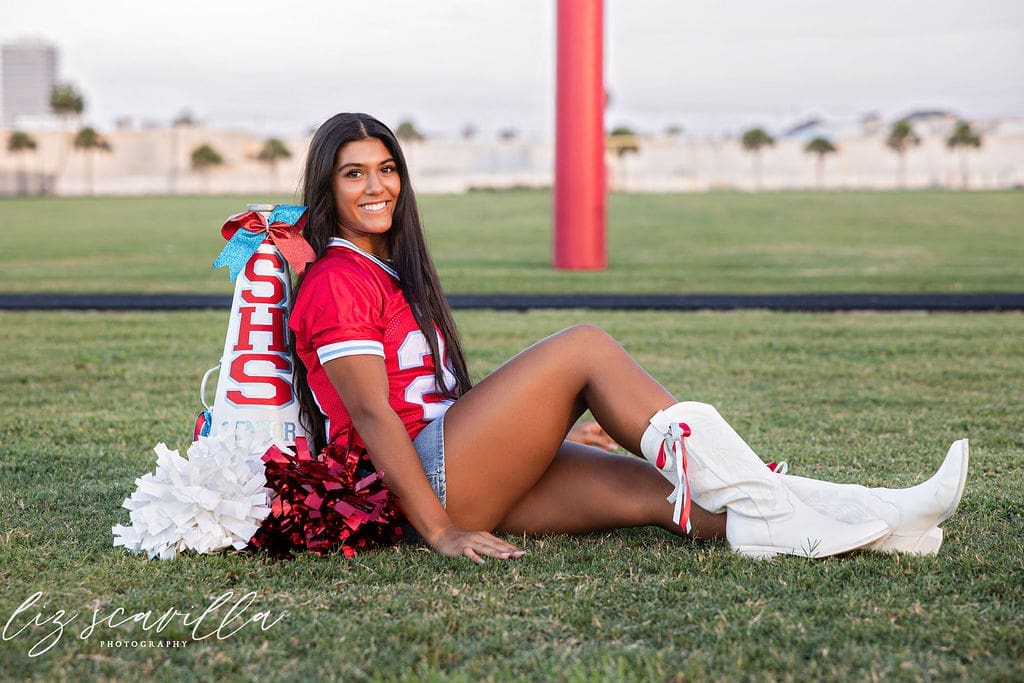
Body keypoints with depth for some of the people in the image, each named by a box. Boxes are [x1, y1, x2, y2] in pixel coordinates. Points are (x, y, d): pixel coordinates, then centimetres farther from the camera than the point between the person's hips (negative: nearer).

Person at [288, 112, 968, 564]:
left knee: (647, 488, -11)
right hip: (422, 482, -8)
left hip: (464, 482, 8)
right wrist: (442, 532, -21)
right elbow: (371, 412, -15)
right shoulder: (337, 283, -6)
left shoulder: (392, 274, 25)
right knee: (585, 347, -18)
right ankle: (758, 509, -23)